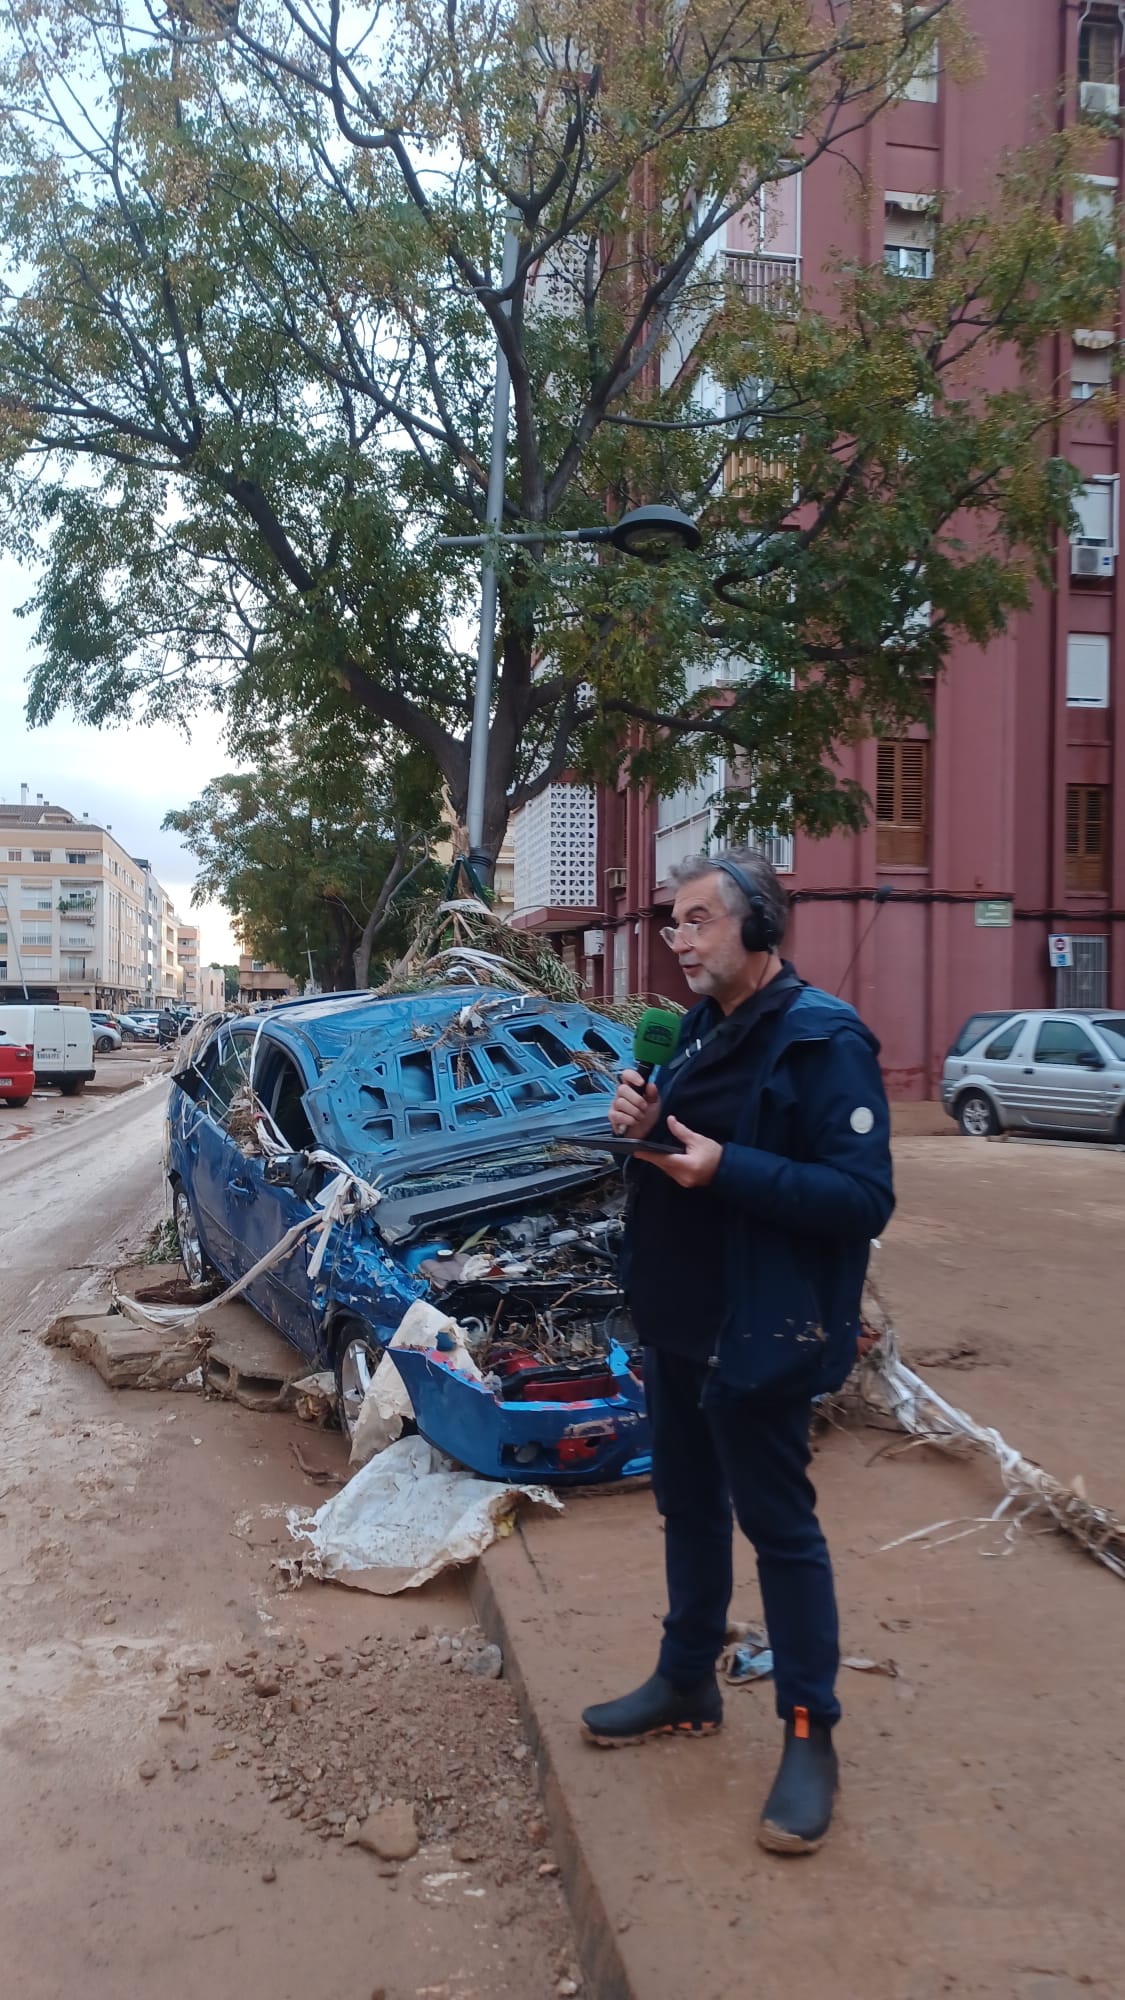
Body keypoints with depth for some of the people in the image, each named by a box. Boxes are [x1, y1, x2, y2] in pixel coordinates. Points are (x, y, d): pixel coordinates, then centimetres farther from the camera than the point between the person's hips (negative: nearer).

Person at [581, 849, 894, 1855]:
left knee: (780, 1526, 4)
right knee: (689, 1508, 21)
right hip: (676, 1320, 9)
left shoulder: (822, 1039, -18)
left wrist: (727, 1169, -29)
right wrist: (645, 1128, -5)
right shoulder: (699, 1028, 9)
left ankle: (811, 1736, 21)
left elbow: (864, 1198, -22)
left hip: (759, 1335, -8)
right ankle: (687, 1682, 39)